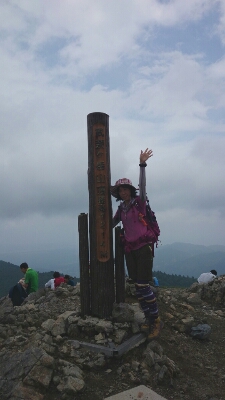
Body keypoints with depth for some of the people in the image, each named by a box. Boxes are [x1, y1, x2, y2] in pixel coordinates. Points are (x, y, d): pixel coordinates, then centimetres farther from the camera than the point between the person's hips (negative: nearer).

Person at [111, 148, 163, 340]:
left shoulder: (139, 202, -4)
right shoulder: (121, 209, 11)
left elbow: (142, 185, -19)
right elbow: (110, 225, 25)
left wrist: (142, 164, -28)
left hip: (144, 247, -6)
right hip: (130, 249, 6)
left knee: (143, 286, -10)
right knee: (138, 287, 7)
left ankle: (156, 320, 5)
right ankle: (149, 319, 19)